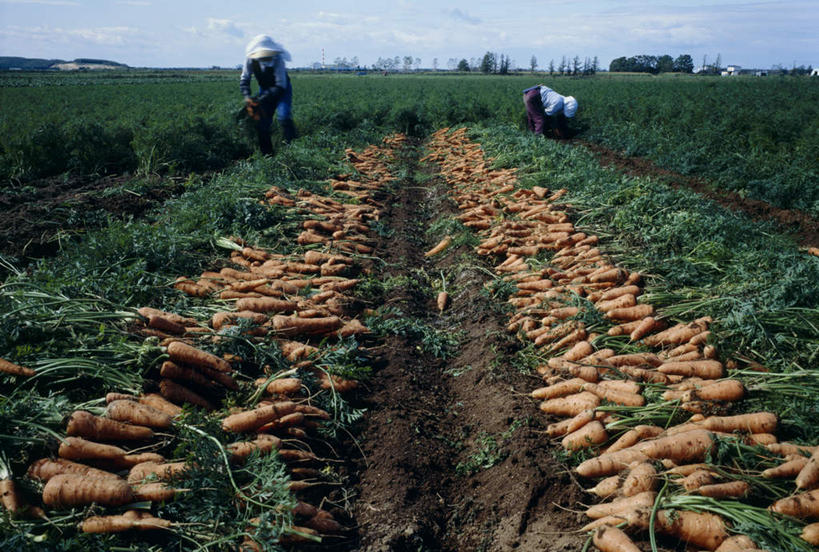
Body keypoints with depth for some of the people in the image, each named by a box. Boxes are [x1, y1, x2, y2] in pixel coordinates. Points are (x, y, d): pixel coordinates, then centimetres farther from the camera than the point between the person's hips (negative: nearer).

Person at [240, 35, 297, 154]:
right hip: (265, 89, 4)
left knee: (283, 116, -25)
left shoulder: (277, 59, -32)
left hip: (281, 89, -4)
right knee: (262, 122, -2)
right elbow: (244, 79, -9)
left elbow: (280, 86, -32)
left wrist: (261, 98, -37)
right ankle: (266, 153, 10)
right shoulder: (250, 59, -21)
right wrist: (247, 96, -27)